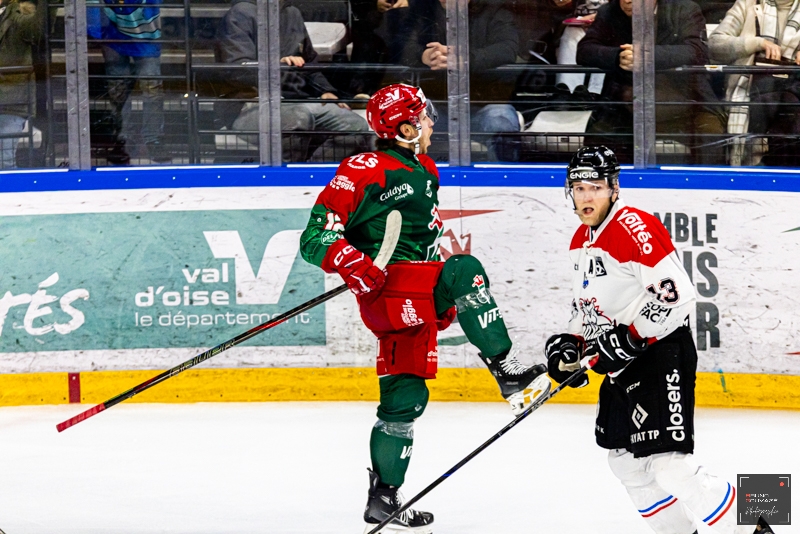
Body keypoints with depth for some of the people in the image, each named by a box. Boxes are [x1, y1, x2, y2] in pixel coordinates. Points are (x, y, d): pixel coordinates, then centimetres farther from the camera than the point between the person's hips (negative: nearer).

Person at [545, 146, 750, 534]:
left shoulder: (635, 227, -18)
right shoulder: (581, 241, 13)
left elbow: (676, 295, -25)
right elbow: (586, 304, 26)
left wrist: (628, 339, -25)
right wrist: (570, 343, 9)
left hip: (662, 354, -10)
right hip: (622, 360, 11)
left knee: (669, 463, -18)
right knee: (625, 458, 16)